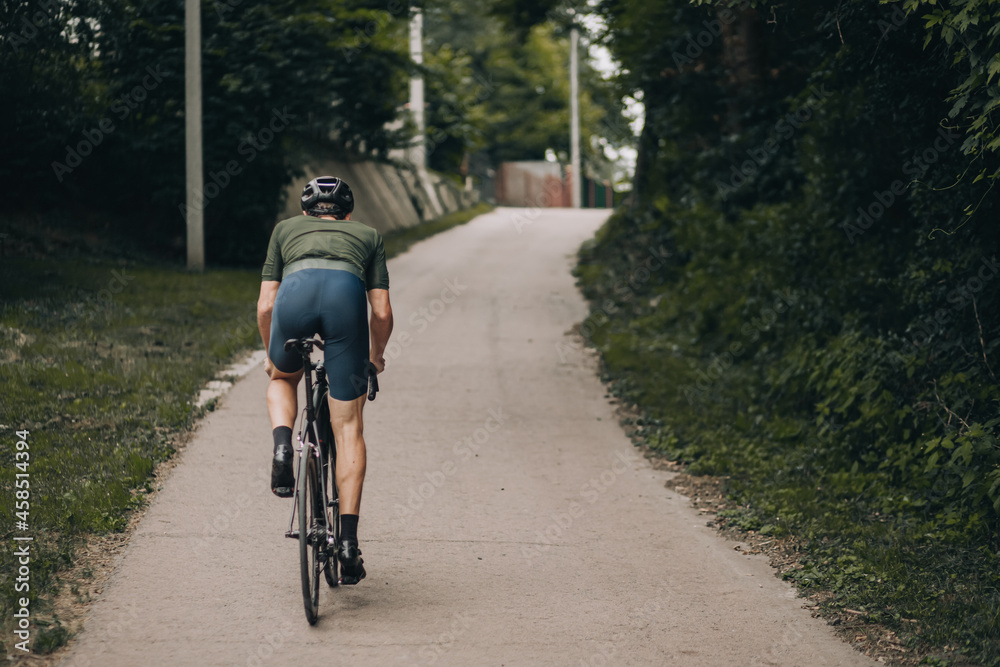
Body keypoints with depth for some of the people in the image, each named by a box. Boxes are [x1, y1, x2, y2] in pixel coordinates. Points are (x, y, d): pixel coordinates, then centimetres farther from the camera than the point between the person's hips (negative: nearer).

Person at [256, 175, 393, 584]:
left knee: (282, 379, 34)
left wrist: (270, 355, 49)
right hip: (347, 294, 0)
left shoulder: (286, 229, 38)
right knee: (348, 427, 9)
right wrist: (376, 356, 48)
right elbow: (381, 312, 28)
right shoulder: (368, 235, 37)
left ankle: (282, 446, 4)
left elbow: (265, 307, 31)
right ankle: (348, 540, 3)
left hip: (296, 291, 0)